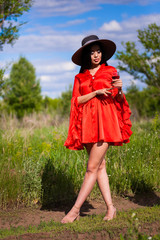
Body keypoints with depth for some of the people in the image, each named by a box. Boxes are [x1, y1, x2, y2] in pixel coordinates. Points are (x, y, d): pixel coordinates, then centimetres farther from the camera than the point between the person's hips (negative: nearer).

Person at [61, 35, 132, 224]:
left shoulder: (110, 71, 10)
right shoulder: (80, 77, 13)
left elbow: (119, 100, 12)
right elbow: (76, 101, 3)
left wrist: (119, 89, -10)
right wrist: (96, 92, -9)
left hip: (105, 121, -3)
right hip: (87, 123, 3)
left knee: (92, 168, -8)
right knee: (99, 166, 3)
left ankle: (76, 210, -5)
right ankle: (110, 208, 10)